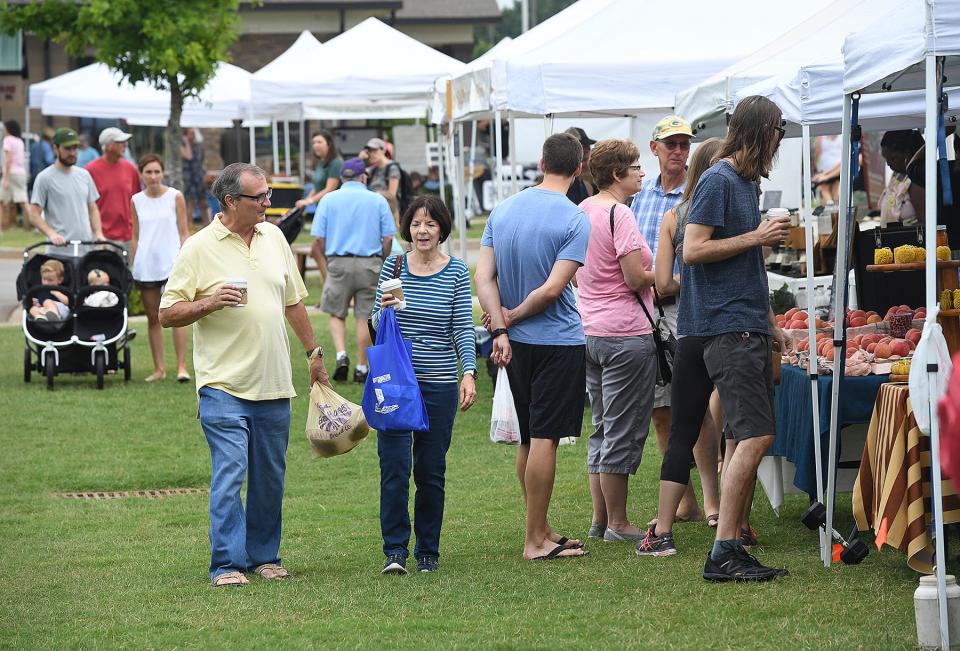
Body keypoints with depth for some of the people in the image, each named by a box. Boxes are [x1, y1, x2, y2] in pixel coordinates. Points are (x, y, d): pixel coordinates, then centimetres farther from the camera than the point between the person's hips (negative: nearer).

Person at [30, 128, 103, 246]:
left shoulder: (84, 175, 15)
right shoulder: (44, 178, -3)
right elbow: (34, 215, -6)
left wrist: (98, 233, 3)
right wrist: (51, 233, -22)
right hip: (60, 246, -6)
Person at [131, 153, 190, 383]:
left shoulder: (175, 197, 1)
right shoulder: (136, 201, 8)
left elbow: (184, 232, 2)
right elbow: (136, 237, 13)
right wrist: (133, 265, 9)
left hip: (171, 262, -3)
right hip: (146, 265, 3)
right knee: (153, 317, 6)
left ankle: (181, 367, -11)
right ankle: (158, 368, 11)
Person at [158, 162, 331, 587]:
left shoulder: (274, 237, 11)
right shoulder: (199, 248, -6)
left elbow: (294, 300, 22)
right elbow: (168, 314, -5)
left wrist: (313, 352, 23)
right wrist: (209, 302, -20)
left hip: (274, 384, 5)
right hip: (225, 385, -5)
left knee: (270, 477, 10)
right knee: (230, 474, -11)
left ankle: (264, 555, 21)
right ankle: (227, 564, -7)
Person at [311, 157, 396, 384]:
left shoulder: (328, 200, 4)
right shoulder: (378, 200, 3)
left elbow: (318, 242, -1)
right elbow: (388, 239, 0)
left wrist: (324, 272, 6)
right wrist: (381, 264, 15)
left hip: (338, 263, 0)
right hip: (370, 263, 0)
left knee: (336, 314, 14)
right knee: (365, 317, 7)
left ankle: (341, 355, -5)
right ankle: (361, 368, 9)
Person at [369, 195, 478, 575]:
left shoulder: (457, 272, 1)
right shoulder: (394, 266, 2)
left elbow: (464, 328, -2)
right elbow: (376, 325, 7)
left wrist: (469, 373, -15)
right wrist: (384, 309, -15)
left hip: (439, 384, 0)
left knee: (431, 471, 6)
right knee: (394, 467, -7)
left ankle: (428, 551, 16)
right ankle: (395, 550, -2)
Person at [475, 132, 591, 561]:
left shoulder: (503, 211, 6)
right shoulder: (575, 220, -13)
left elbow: (482, 276, -2)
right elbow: (553, 288, -19)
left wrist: (500, 328, -7)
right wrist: (512, 316, -6)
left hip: (516, 344, 6)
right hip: (559, 341, -6)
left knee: (529, 439, 14)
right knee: (545, 439, -3)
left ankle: (541, 530, 22)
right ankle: (536, 540, -1)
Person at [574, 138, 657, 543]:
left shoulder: (582, 211, 11)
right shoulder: (619, 214, -16)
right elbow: (635, 279, -18)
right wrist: (660, 275, 0)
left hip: (590, 331, 9)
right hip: (626, 335, -9)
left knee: (603, 430, 16)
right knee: (623, 432, -2)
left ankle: (600, 519, 19)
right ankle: (618, 524, 3)